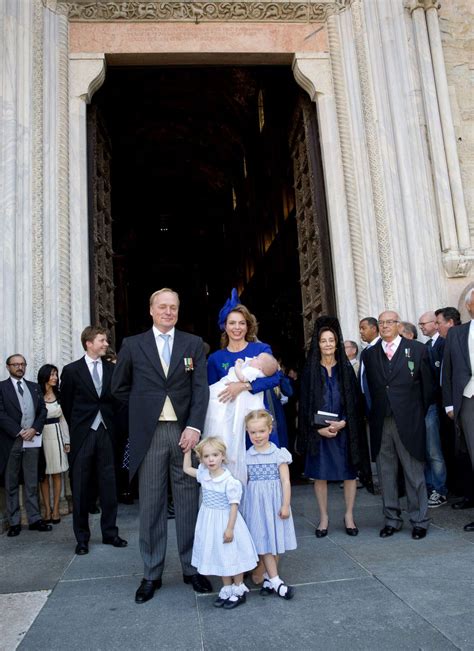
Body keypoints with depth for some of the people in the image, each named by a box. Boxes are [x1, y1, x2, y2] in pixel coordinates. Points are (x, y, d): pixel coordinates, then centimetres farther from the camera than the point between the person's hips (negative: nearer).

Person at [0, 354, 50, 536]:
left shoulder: (34, 387, 13)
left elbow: (43, 410, 9)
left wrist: (34, 429, -7)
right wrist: (19, 432, -13)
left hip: (32, 441, 4)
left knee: (32, 483, 8)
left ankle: (34, 519, 13)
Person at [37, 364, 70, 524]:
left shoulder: (58, 395, 9)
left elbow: (63, 419, 11)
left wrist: (67, 441, 7)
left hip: (56, 435, 3)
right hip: (41, 436, -3)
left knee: (56, 474, 4)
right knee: (44, 475, 4)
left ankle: (56, 509, 11)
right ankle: (47, 510, 12)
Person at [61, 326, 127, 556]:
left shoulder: (112, 369, 4)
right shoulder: (71, 370, -1)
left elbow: (117, 399, 8)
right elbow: (66, 403, 7)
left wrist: (113, 425, 5)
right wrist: (76, 428, 11)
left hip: (106, 433, 2)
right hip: (83, 434, -2)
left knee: (108, 486, 6)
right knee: (80, 489, 5)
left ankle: (110, 533, 19)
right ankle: (82, 538, 17)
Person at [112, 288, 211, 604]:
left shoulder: (193, 344, 6)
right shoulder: (133, 345, 6)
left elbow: (201, 388, -2)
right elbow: (120, 387, 15)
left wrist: (194, 426, -12)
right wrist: (142, 408, 7)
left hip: (185, 430, 0)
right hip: (149, 434, 0)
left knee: (189, 501, 8)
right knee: (151, 504, 7)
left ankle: (192, 567, 23)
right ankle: (152, 574, 21)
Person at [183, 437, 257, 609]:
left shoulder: (229, 481, -21)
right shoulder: (203, 474, -3)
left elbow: (234, 506, -18)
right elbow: (186, 468, 11)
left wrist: (230, 528, -19)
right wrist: (187, 450, 4)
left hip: (225, 522, -6)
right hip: (209, 523, 6)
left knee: (232, 556, 7)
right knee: (219, 557, 16)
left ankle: (239, 591, 25)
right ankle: (226, 589, 32)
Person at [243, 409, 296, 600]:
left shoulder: (278, 454, -6)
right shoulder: (246, 457, 1)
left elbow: (285, 481, -6)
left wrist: (285, 505, -11)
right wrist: (242, 505, 6)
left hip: (274, 502, -1)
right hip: (255, 503, 1)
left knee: (276, 539, 7)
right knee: (263, 541, 0)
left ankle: (268, 577, 21)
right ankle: (275, 581, 6)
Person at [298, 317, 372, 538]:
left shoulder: (346, 368, 4)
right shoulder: (310, 370, 2)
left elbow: (355, 400, 1)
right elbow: (305, 403, 0)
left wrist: (343, 423, -13)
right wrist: (318, 428, -10)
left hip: (345, 429, 1)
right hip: (319, 431, 0)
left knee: (349, 472, 4)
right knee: (320, 474, 4)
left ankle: (349, 515, 21)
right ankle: (323, 517, 18)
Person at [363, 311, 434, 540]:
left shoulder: (417, 349, 3)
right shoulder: (370, 354, 10)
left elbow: (427, 385, 4)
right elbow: (369, 388, 9)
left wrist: (419, 415, 5)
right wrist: (372, 415, 3)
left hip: (408, 422, -2)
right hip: (380, 423, 3)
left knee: (414, 473, 5)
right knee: (385, 473, 9)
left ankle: (419, 521, 19)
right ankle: (392, 519, 22)